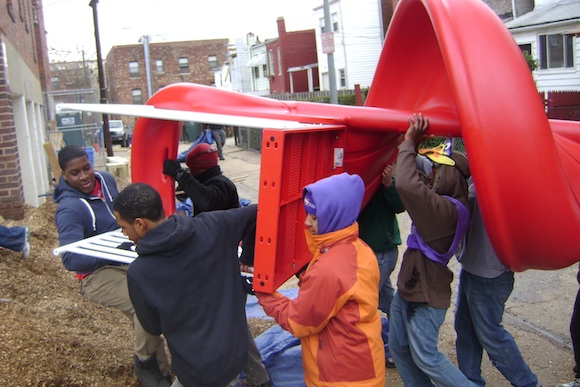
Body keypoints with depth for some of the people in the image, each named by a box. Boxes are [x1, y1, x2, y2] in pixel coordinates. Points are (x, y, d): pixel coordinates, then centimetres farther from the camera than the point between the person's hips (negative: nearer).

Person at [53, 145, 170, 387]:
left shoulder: (106, 180, 3)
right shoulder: (69, 208, -20)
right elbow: (70, 259, -30)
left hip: (127, 260, 8)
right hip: (97, 274, -8)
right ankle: (145, 364, -1)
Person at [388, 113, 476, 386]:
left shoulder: (449, 210, -25)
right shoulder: (441, 203, 4)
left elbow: (408, 186, -39)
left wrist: (409, 143, -26)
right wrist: (410, 145, 4)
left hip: (427, 295, -9)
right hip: (409, 287, 10)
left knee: (426, 358, 4)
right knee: (399, 348, 17)